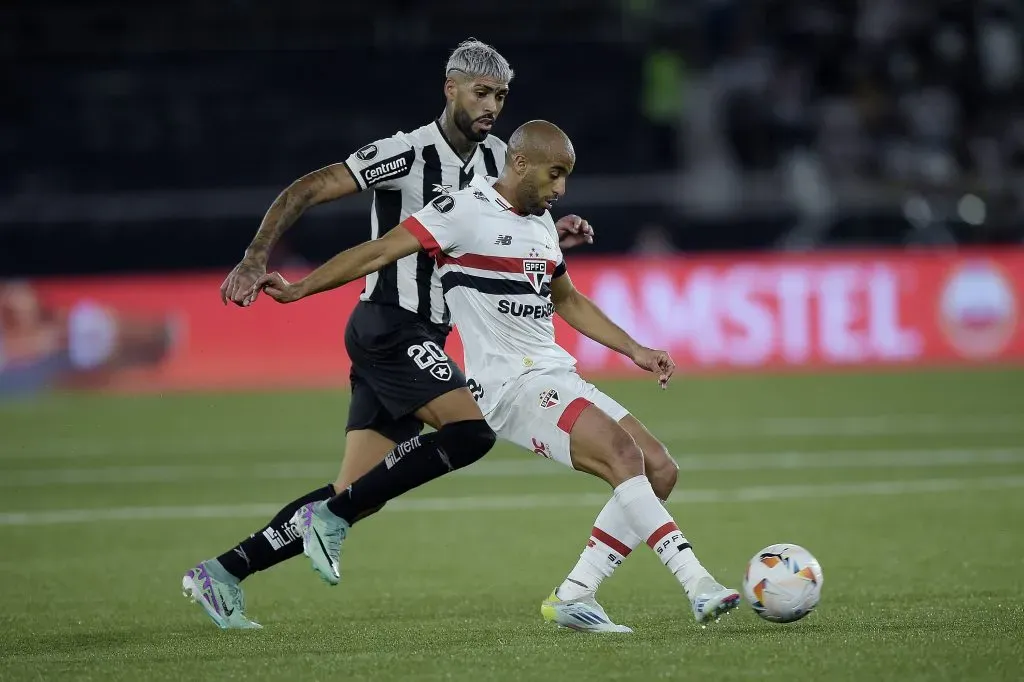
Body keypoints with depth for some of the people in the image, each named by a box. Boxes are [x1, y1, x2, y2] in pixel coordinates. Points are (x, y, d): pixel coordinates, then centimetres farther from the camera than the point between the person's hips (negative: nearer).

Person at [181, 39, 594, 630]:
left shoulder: (493, 158, 10)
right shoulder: (408, 153, -14)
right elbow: (305, 192, -14)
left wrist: (554, 234, 5)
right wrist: (257, 259, -24)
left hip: (423, 337, 8)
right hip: (389, 326, -8)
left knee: (355, 491, 3)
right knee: (473, 431, -23)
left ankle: (222, 574, 7)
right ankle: (329, 514, -16)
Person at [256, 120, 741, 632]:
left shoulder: (541, 222, 17)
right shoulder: (466, 210, -7)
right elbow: (379, 252, -7)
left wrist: (636, 351, 23)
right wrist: (299, 289, -10)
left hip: (559, 378, 9)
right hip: (511, 383, -9)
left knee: (657, 469, -1)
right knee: (623, 455, -25)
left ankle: (574, 596, 1)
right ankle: (699, 588, -28)